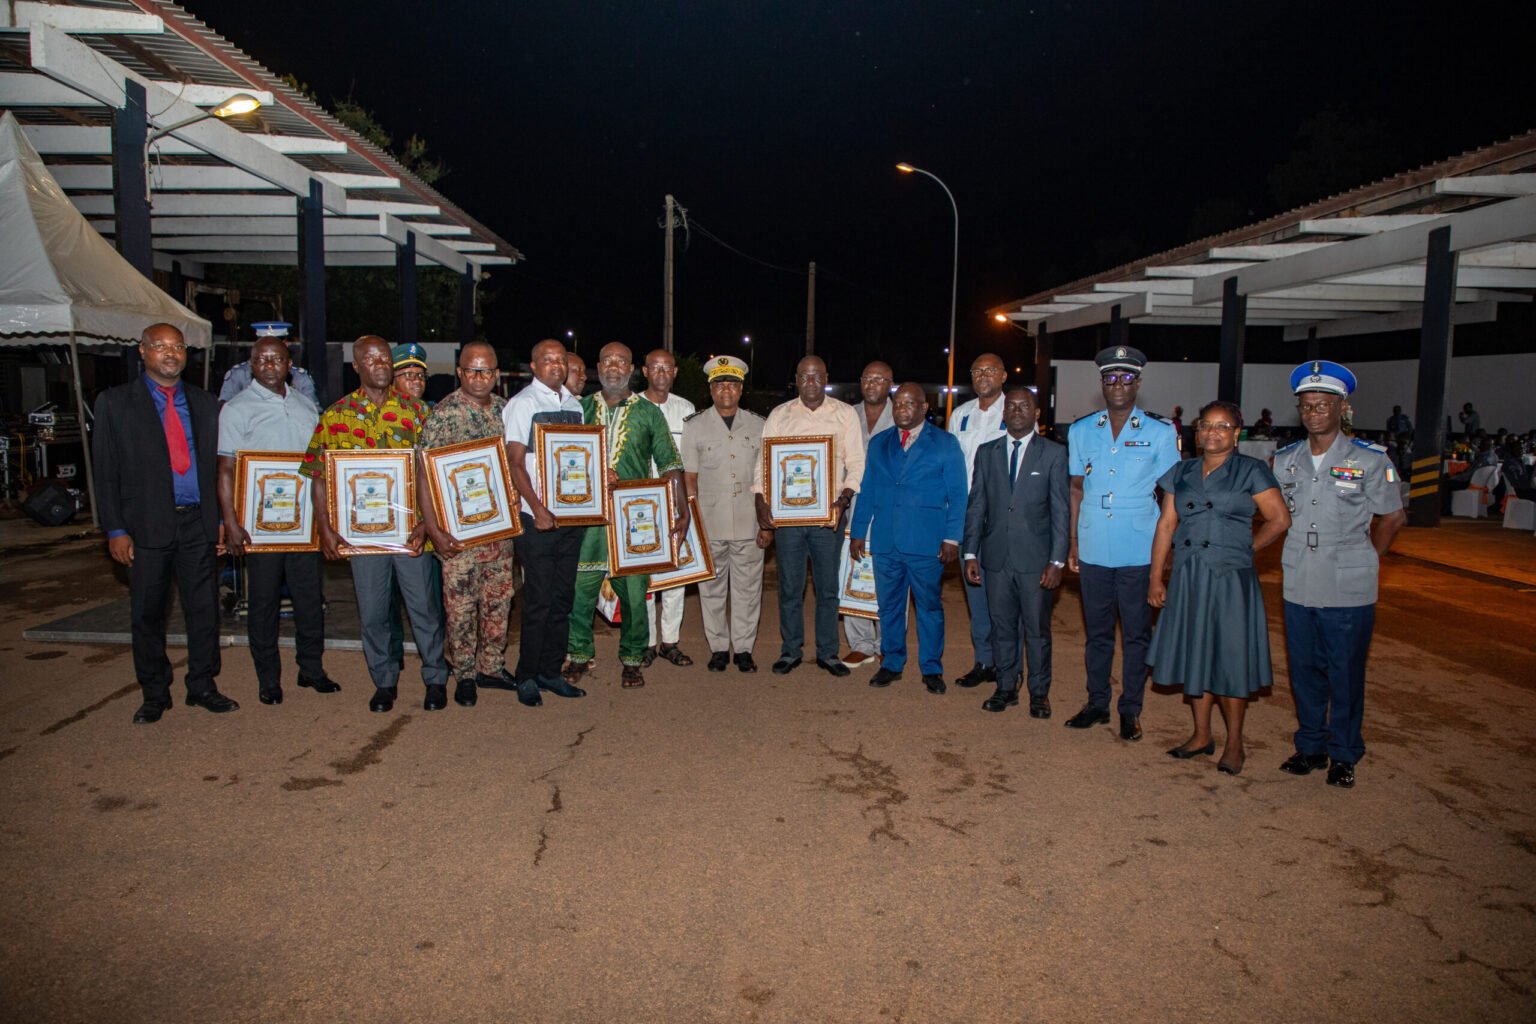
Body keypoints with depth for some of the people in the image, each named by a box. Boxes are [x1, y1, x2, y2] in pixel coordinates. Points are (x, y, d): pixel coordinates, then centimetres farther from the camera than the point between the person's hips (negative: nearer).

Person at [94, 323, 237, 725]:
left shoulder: (205, 404, 10)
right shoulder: (114, 403, 3)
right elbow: (106, 472, 0)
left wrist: (221, 519, 5)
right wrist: (115, 529, -6)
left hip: (197, 524, 2)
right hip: (146, 525, -2)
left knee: (204, 608, 6)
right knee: (147, 613, 7)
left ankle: (202, 686, 20)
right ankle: (155, 694, 21)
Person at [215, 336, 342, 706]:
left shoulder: (307, 407, 11)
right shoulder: (237, 409, -3)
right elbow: (226, 469, -7)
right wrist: (231, 523, -15)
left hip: (304, 519, 4)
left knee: (310, 595, 8)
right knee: (263, 600, 4)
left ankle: (312, 669, 21)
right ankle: (268, 679, 15)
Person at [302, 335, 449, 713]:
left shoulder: (415, 410, 3)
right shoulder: (335, 416, 4)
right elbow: (320, 475, 5)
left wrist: (427, 522, -7)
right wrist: (325, 529, -2)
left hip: (411, 529, -1)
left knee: (425, 607, 6)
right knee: (372, 612, 10)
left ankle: (435, 679, 22)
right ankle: (384, 681, 27)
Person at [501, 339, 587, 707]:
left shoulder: (574, 403, 14)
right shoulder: (522, 404, -4)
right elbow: (515, 462, -10)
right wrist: (538, 510, -17)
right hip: (536, 519, -6)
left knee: (562, 598, 10)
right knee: (539, 600, -2)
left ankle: (550, 672, 21)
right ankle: (526, 677, 11)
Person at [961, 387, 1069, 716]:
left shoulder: (1053, 453, 1)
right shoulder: (986, 452, 9)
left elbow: (1061, 510, -2)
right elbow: (976, 504, 9)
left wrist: (1057, 561, -8)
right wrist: (971, 553, 4)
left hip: (1035, 559, -2)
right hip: (997, 557, 3)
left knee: (1037, 629, 5)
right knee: (1002, 626, 10)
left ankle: (1039, 692, 19)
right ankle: (1006, 688, 24)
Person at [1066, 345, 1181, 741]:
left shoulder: (1160, 433, -1)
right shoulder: (1081, 430, 6)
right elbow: (1077, 488, 10)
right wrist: (1073, 540, 6)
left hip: (1140, 552, -2)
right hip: (1094, 549, 2)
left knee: (1136, 633, 7)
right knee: (1097, 631, 12)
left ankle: (1130, 711, 19)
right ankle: (1097, 704, 25)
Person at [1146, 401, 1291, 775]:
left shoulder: (1251, 471, -3)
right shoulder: (1181, 473, 8)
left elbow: (1280, 520, -2)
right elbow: (1166, 525, 7)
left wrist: (1244, 549, 1)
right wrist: (1155, 578, 4)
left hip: (1230, 579, -4)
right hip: (1187, 580, 4)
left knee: (1230, 661, 2)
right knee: (1193, 657, 11)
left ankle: (1234, 744, 16)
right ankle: (1201, 736, 25)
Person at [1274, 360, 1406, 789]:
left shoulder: (1369, 460, -5)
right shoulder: (1285, 460, 7)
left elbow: (1392, 517, 5)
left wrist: (1364, 560, 4)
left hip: (1349, 590, -4)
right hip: (1298, 587, 4)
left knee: (1345, 674, 5)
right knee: (1304, 670, 12)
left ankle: (1343, 755, 20)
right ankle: (1310, 746, 27)